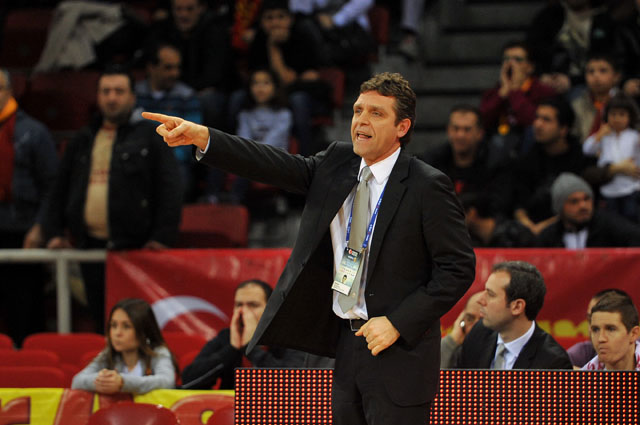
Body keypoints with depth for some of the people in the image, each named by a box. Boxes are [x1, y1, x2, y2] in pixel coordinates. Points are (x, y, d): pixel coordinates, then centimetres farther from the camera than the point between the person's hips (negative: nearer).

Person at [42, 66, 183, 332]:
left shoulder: (149, 138, 2)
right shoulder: (82, 142, 17)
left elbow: (171, 190, -3)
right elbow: (60, 190, 22)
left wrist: (162, 237, -11)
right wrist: (54, 232, 10)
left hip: (134, 248, -5)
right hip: (91, 246, 5)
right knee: (101, 319, 8)